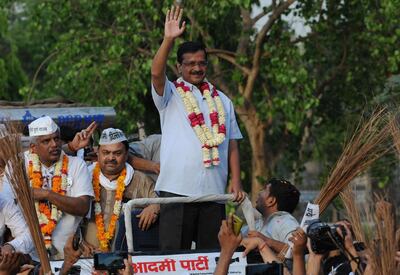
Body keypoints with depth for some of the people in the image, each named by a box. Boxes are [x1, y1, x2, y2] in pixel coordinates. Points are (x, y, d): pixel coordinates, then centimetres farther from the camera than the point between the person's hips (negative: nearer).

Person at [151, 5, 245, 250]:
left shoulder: (222, 101, 18)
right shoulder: (170, 95, 7)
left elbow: (232, 145, 15)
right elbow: (157, 73, -14)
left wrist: (236, 181, 4)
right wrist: (169, 39, -25)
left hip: (214, 192, 4)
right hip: (177, 190, -4)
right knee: (173, 252, -6)